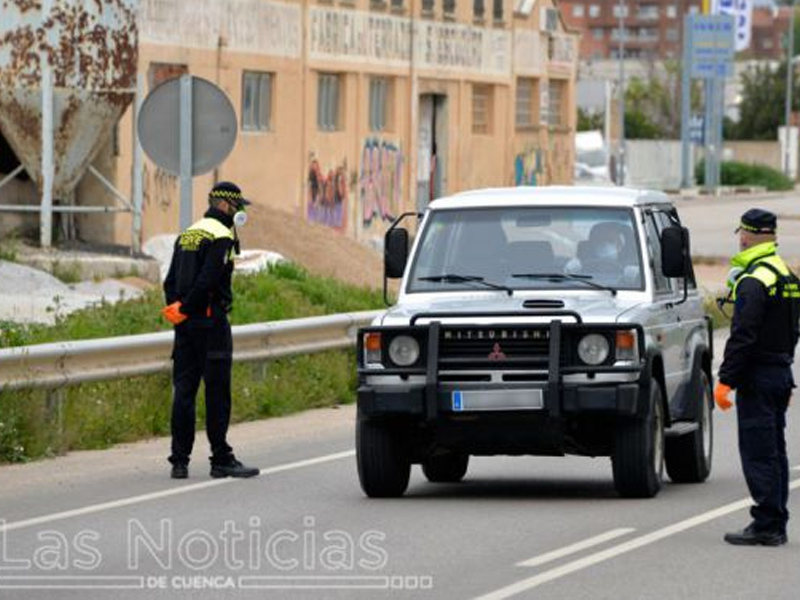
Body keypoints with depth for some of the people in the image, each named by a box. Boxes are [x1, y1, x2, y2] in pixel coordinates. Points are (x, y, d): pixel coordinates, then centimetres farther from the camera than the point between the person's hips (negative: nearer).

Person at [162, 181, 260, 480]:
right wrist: (184, 309, -9)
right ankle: (221, 459, 0)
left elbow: (171, 281, 13)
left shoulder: (187, 235, 17)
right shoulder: (221, 237, -10)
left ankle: (179, 460, 4)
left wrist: (178, 309, 6)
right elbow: (207, 281, -19)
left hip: (186, 324, 8)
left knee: (183, 391, 6)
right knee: (217, 392, -3)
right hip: (211, 321, -8)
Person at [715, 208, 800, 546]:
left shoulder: (753, 281, -16)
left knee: (758, 454, -7)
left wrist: (725, 381, -18)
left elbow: (742, 337, -20)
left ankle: (766, 526, -9)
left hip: (757, 377, -9)